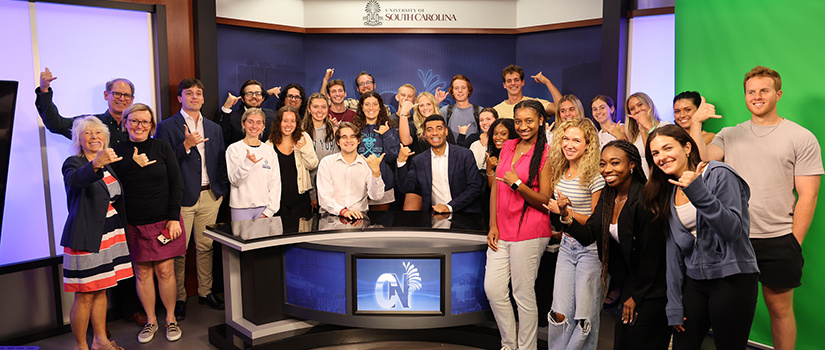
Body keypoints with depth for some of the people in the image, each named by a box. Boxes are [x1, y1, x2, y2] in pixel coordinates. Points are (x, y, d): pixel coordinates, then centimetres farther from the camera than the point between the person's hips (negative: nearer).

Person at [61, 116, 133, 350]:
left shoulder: (108, 164, 12)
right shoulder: (74, 163, -9)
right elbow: (75, 179, -37)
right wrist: (96, 165, -54)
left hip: (109, 235, 7)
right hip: (85, 239, -7)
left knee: (101, 290, 16)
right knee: (85, 295, 0)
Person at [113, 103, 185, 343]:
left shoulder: (162, 147, 1)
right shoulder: (119, 151, 3)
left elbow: (176, 184, 0)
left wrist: (174, 218, -6)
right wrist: (133, 166, -14)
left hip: (163, 222, -1)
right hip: (134, 225, 1)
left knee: (165, 271, 2)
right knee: (143, 273, 6)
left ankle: (171, 319, 18)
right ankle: (151, 321, 22)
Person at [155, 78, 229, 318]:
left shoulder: (214, 129, 14)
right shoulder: (167, 127, 0)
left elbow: (221, 162, 16)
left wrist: (222, 191, 8)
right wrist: (186, 145, -19)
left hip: (210, 197, 4)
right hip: (182, 197, -4)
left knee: (206, 247, 11)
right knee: (178, 250, 0)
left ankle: (205, 292, 24)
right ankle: (178, 298, 13)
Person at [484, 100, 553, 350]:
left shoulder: (545, 154, -7)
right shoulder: (508, 146, 11)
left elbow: (545, 200, -10)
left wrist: (518, 183, -23)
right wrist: (493, 225, 7)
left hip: (529, 232, -6)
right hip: (501, 230, 6)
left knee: (523, 294, 2)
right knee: (492, 289, 8)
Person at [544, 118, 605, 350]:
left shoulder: (595, 177, -13)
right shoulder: (560, 172, 7)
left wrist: (567, 211, -20)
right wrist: (559, 209, 3)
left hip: (590, 248, -5)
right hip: (567, 246, 6)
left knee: (585, 317, 1)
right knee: (559, 314, 3)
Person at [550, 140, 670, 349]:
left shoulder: (645, 199, -22)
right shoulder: (607, 196, 3)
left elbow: (651, 253, -19)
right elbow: (588, 235, -1)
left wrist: (636, 296, -11)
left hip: (649, 290, -7)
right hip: (626, 283, 7)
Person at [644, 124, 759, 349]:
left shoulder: (719, 174, -8)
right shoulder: (669, 192, 10)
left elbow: (733, 230, -18)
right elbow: (675, 249, 9)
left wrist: (699, 193, -28)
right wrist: (674, 304, 6)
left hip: (732, 279, -5)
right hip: (695, 281, 6)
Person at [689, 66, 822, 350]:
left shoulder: (802, 138, 0)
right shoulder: (729, 135, 8)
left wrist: (794, 243, -6)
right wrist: (696, 124, -14)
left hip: (778, 241, -2)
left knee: (780, 308, 10)